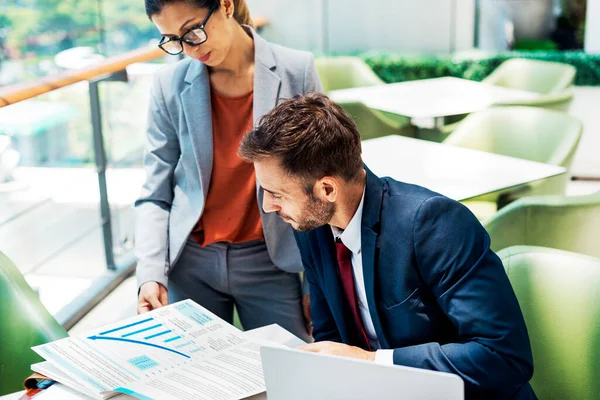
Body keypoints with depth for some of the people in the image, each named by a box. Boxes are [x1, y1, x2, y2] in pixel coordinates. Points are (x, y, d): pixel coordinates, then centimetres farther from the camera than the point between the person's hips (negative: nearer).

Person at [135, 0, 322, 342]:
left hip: (269, 263, -1)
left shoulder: (296, 71, -5)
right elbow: (156, 196, 1)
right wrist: (151, 275, -12)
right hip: (190, 265, 1)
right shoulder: (171, 85, -2)